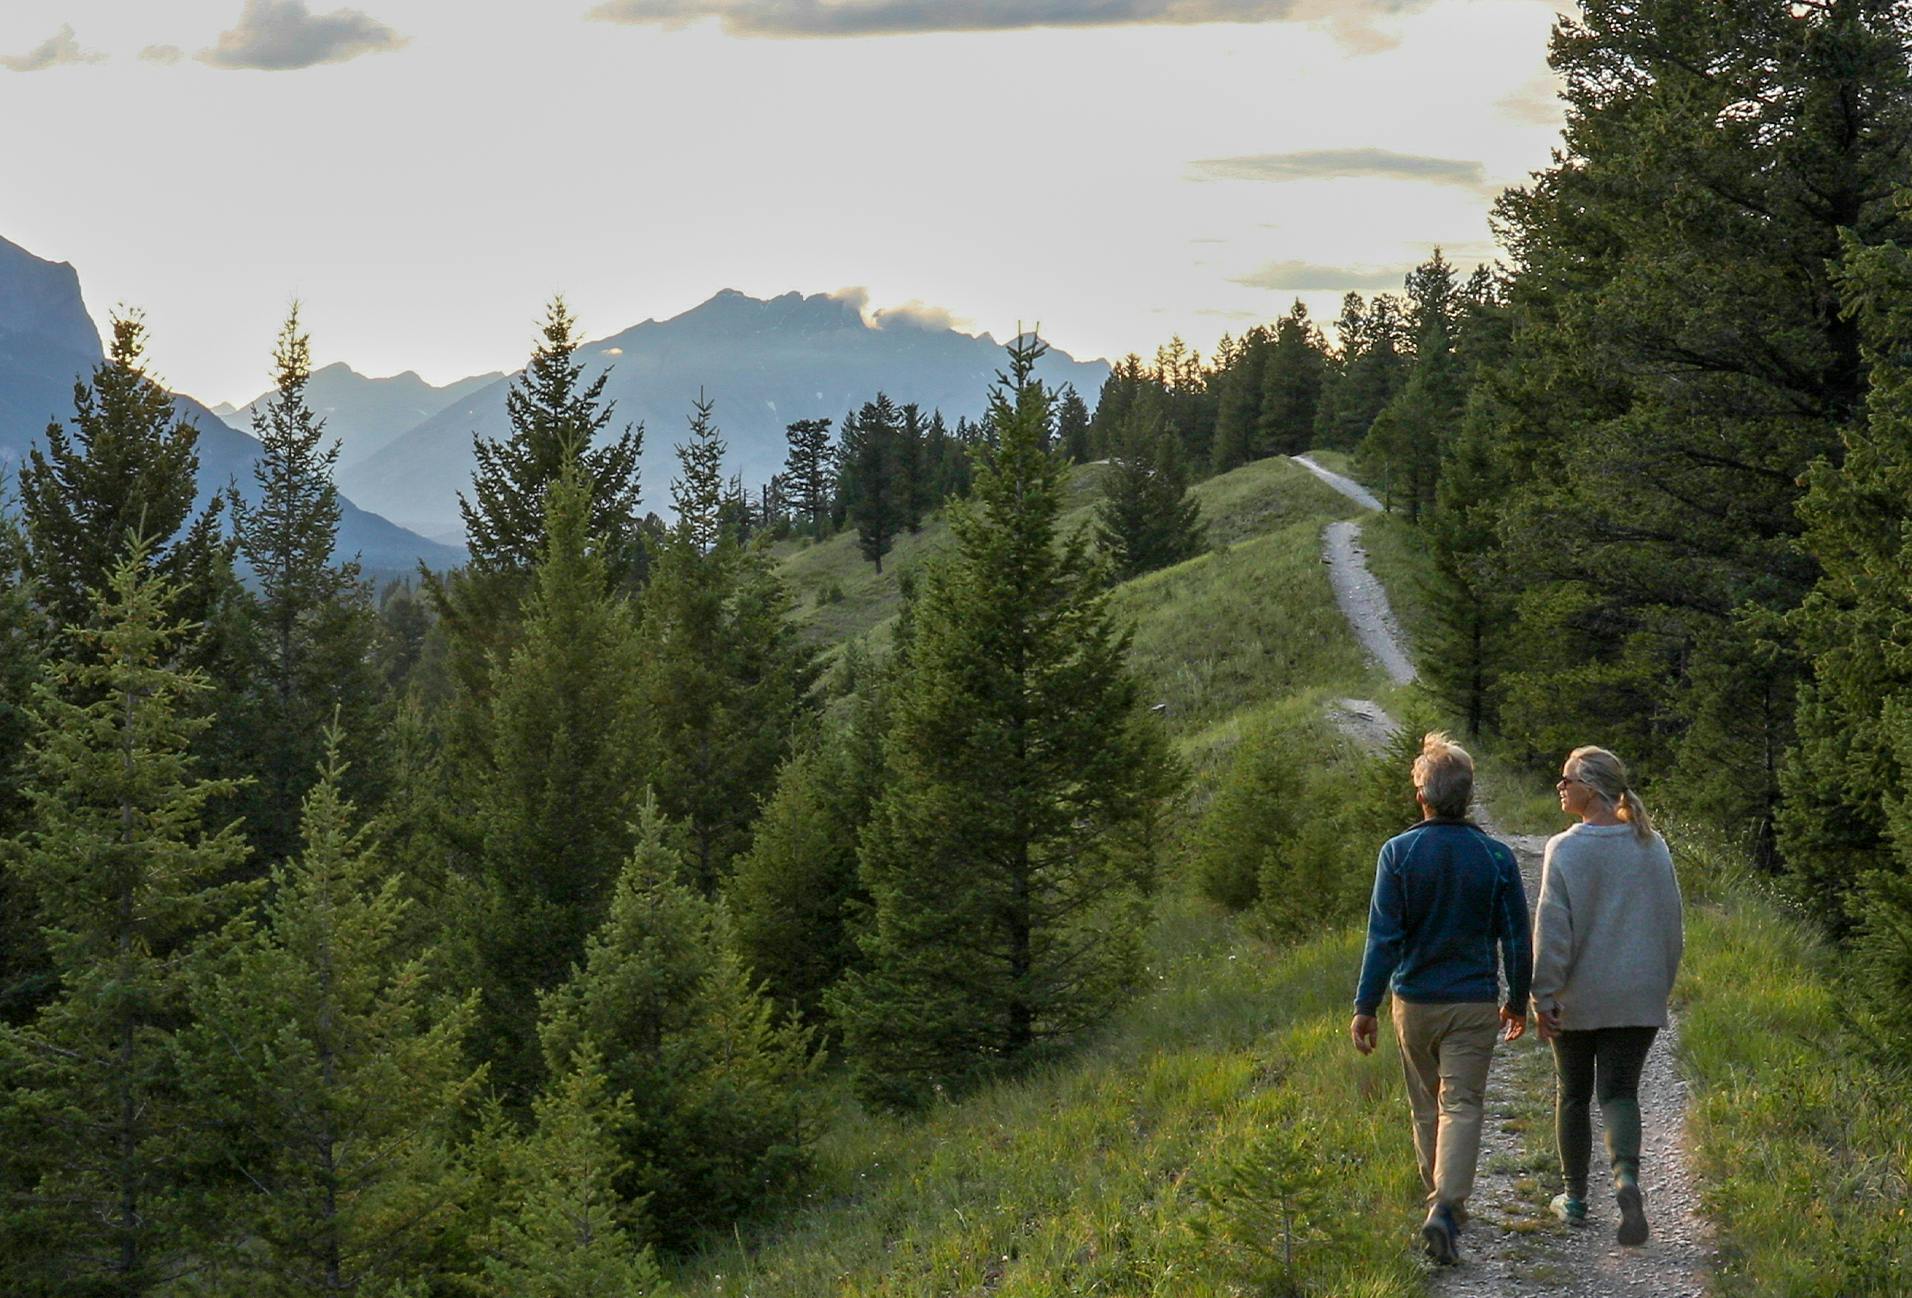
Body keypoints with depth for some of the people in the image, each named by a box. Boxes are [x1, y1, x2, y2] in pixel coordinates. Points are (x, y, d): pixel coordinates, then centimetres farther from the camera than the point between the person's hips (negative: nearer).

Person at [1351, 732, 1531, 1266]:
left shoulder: (1398, 853, -7)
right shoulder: (1496, 857, -4)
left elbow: (1383, 936, -9)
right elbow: (1517, 939, 1)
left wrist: (1365, 1006, -4)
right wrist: (1518, 1000, 15)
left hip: (1414, 1001, 1)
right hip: (1474, 1002, -1)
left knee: (1427, 1106, 17)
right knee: (1462, 1105, -2)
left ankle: (1442, 1202, 29)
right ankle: (1446, 1208, -20)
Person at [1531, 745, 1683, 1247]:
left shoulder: (1565, 849, -12)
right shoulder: (1652, 847, 2)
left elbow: (1552, 928, -13)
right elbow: (1671, 922, 8)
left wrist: (1543, 994, -9)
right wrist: (1661, 984, 18)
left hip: (1577, 998, -3)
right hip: (1638, 998, 3)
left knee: (1572, 1095, 12)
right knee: (1619, 1092, 3)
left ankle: (1575, 1198, 23)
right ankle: (1627, 1177, -24)